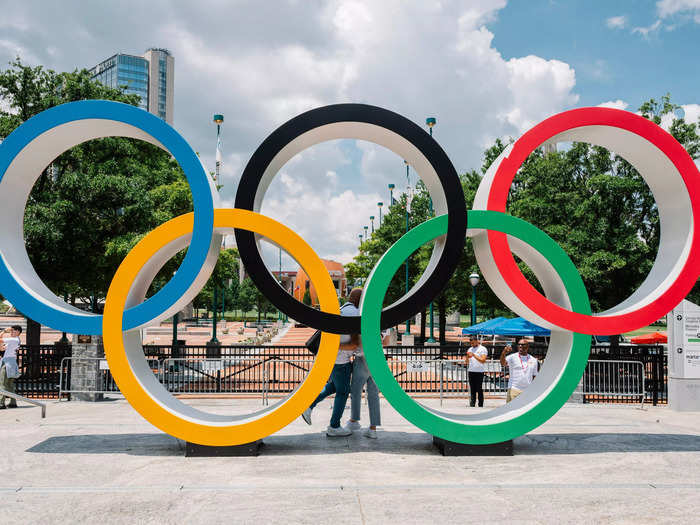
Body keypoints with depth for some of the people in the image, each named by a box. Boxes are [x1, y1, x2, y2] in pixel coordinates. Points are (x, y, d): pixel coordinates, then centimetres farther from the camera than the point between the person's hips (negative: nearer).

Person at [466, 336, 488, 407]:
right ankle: (472, 404, 7)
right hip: (471, 371, 5)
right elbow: (467, 361, 17)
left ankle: (480, 405, 4)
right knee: (472, 389, 5)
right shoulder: (470, 349, 17)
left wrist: (474, 355, -16)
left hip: (479, 372, -5)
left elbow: (483, 360, -13)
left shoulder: (483, 349, -2)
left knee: (479, 390, -3)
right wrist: (468, 356, -4)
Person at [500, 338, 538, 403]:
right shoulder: (512, 357, -1)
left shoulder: (533, 360, 11)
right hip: (514, 390, -4)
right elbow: (503, 363, -21)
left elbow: (534, 377, 16)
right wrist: (503, 353, -40)